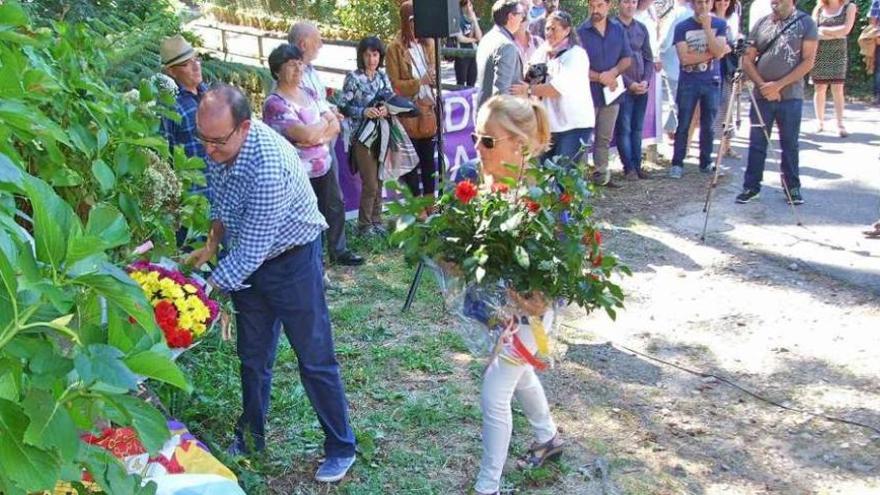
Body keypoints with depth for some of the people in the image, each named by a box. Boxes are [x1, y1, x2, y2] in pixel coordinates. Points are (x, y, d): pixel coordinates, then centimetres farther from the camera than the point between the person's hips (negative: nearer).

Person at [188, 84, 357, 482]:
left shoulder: (268, 164, -35)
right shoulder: (218, 145, -10)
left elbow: (253, 248, -31)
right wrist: (212, 245, 0)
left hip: (291, 259, -7)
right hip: (246, 259, 7)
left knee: (315, 360, 4)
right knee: (253, 356, 18)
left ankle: (341, 448, 21)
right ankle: (250, 439, 36)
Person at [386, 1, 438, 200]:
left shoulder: (428, 43, 6)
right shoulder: (395, 48, -8)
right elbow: (395, 84, -8)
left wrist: (434, 78, -7)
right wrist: (419, 82, -21)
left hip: (428, 110, 5)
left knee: (429, 159, 13)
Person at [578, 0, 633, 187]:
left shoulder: (618, 29, 7)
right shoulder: (581, 32, -7)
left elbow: (627, 58, 8)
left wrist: (613, 72, -12)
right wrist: (600, 78, -16)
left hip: (611, 93, 4)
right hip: (587, 93, -4)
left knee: (605, 138, 11)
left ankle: (601, 175, 19)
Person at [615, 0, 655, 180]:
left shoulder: (642, 28, 12)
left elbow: (648, 58, 14)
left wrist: (646, 81, -3)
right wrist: (629, 83, -13)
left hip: (642, 87, 5)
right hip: (622, 86, -5)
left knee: (637, 128, 8)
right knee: (624, 129, -4)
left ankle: (637, 166, 13)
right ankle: (629, 168, 1)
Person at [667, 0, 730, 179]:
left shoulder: (720, 24, 3)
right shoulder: (682, 27, -2)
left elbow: (718, 52, -12)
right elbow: (685, 58, -11)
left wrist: (707, 27, -15)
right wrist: (711, 54, -10)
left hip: (712, 82, 2)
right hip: (688, 83, -2)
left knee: (708, 125, 7)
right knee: (683, 126, -1)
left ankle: (706, 162, 17)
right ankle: (677, 164, 4)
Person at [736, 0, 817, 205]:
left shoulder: (806, 23, 0)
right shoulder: (761, 23, 8)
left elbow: (808, 61, -6)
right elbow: (747, 59, 7)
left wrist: (778, 85, -14)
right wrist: (762, 85, -8)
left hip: (791, 96, -2)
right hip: (761, 95, 2)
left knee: (790, 143, 6)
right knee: (757, 143, 5)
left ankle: (792, 187, 17)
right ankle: (751, 186, 14)